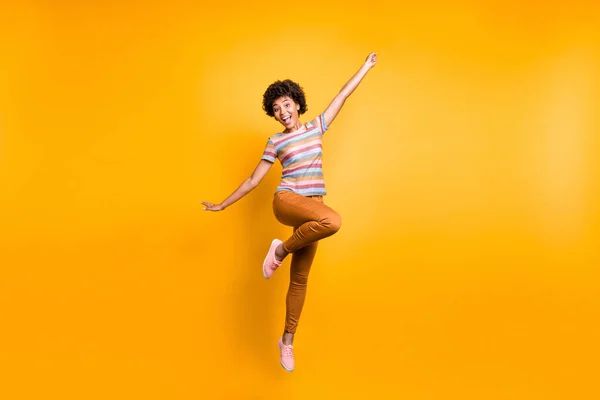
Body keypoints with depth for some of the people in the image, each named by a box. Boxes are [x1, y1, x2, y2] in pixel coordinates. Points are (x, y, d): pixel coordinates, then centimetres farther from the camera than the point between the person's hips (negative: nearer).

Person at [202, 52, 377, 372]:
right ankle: (281, 249, -13)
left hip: (311, 208, 4)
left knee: (300, 279, 6)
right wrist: (223, 205, 10)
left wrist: (366, 67, 21)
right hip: (287, 200, -3)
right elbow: (253, 181, 10)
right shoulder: (275, 143, 5)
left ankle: (287, 340, 19)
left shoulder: (316, 127, 13)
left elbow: (343, 95, 17)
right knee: (333, 221, -37)